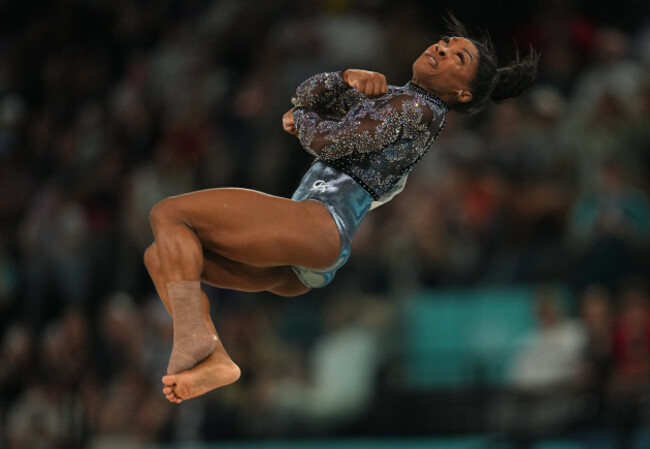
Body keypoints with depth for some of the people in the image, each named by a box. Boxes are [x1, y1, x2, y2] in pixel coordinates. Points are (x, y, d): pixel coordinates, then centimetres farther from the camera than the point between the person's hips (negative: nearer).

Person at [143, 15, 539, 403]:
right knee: (161, 257, 2)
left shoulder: (419, 108, -2)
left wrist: (302, 118, 16)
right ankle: (216, 360, -18)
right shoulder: (385, 96, 27)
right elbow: (306, 96, 21)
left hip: (320, 224, -10)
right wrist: (350, 78, 0)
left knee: (169, 215, -16)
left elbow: (327, 141, -7)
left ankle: (192, 338, -30)